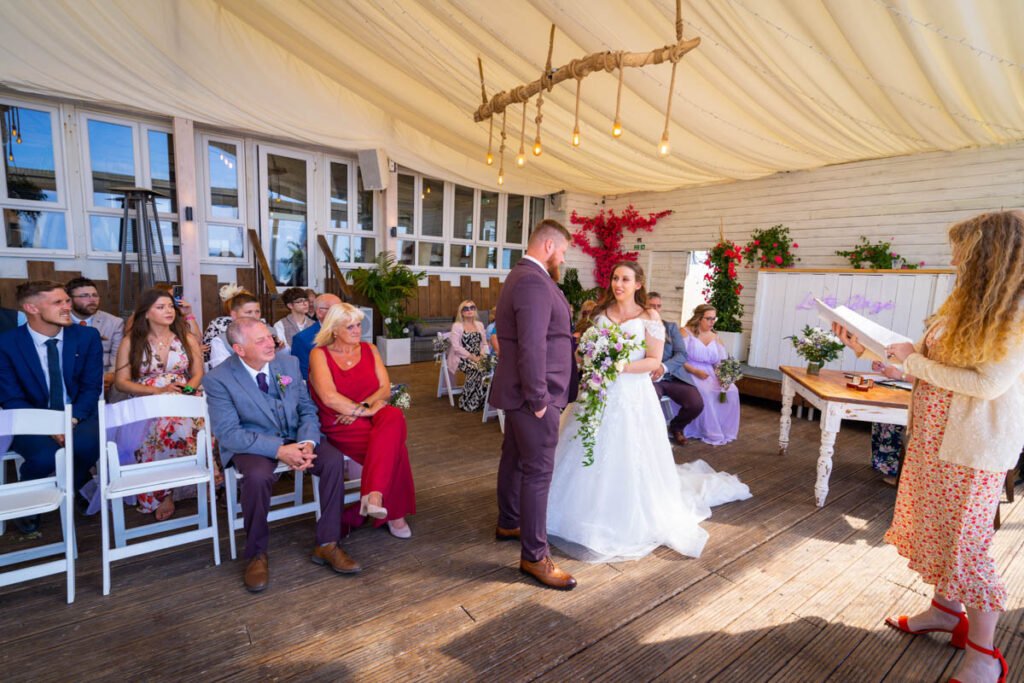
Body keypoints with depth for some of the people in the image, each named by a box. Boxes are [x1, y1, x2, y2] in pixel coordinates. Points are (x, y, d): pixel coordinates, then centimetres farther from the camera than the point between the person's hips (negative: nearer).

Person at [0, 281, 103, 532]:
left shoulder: (88, 336, -1)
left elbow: (92, 386, -2)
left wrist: (72, 419, -19)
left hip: (79, 416, 1)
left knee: (89, 443, -32)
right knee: (45, 456, -32)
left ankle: (78, 484, 6)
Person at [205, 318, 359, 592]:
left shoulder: (289, 363, -1)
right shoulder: (219, 378, -13)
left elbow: (307, 409, 4)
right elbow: (227, 433, -17)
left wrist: (307, 442, -17)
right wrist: (278, 450, -27)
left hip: (293, 439, 4)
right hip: (252, 444, -3)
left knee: (334, 459, -22)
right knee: (258, 476, -36)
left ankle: (327, 544, -8)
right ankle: (257, 554, -9)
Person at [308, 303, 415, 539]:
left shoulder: (369, 349, 14)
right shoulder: (319, 354, 1)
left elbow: (385, 389, 5)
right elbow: (329, 397, -14)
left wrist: (358, 409, -12)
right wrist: (364, 411, -16)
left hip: (374, 417, 4)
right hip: (340, 427, -3)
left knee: (394, 416, -34)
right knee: (393, 444, -29)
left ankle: (374, 494, -39)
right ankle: (393, 512, -19)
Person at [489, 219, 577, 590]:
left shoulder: (522, 276, 15)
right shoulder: (534, 282, -20)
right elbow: (532, 347, -27)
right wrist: (538, 398, -21)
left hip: (519, 391, 11)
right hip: (532, 394, -11)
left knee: (515, 458, 21)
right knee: (538, 470, -2)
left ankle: (508, 523, 39)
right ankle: (534, 556, 10)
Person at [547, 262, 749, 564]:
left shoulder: (649, 317, -3)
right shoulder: (601, 313, 10)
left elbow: (654, 361, -7)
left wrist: (624, 367, -21)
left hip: (631, 395, -4)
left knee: (627, 459, 1)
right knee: (592, 456, 8)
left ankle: (627, 522, 21)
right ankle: (591, 513, 26)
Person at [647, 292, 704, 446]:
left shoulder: (671, 327, 13)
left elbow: (682, 355, 1)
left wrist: (664, 367, -18)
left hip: (674, 377, 3)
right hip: (649, 378, -3)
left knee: (697, 404, -20)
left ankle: (676, 426, 14)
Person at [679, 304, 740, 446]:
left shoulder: (715, 337, 15)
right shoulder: (685, 332, -4)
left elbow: (721, 362, 7)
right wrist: (695, 371, -23)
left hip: (709, 374, 6)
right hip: (689, 373, -6)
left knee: (732, 391, -17)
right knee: (706, 392, -31)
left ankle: (726, 430, -2)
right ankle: (710, 433, -17)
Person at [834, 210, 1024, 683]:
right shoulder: (965, 305, 9)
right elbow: (923, 361, 13)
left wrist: (912, 360, -15)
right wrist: (864, 347, 11)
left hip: (974, 445, -8)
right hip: (933, 436, 8)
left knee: (964, 543, 1)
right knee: (935, 530, 18)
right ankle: (945, 610, 37)